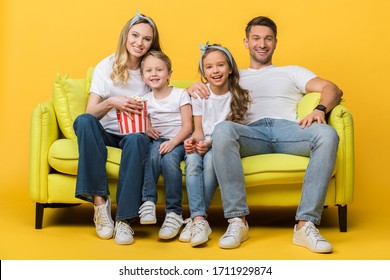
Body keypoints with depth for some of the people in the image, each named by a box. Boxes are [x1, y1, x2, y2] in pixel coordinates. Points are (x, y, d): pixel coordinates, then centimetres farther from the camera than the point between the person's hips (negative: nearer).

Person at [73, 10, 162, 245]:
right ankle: (100, 202, -34)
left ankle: (125, 220, -35)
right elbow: (91, 112, -7)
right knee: (83, 121, -33)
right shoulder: (106, 67, 2)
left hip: (135, 133, -1)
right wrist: (110, 103, -28)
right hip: (106, 133, 1)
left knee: (137, 139, -38)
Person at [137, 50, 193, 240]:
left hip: (178, 141, -2)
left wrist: (173, 142, -22)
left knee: (169, 159, -35)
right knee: (154, 152, -34)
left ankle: (174, 212, -27)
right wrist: (145, 130, -11)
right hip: (158, 140, 3)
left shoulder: (180, 94, 1)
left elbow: (187, 126, -6)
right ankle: (148, 201, -33)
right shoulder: (145, 99, 13)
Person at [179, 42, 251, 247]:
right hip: (201, 144, 2)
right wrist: (194, 140, -22)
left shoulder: (238, 96, 1)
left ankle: (195, 219, -28)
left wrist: (209, 143, -22)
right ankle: (199, 219, -39)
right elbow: (198, 129, 4)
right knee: (192, 160, -33)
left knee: (211, 159, -35)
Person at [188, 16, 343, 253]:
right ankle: (237, 220, -35)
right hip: (253, 132, 0)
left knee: (327, 134, -34)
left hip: (289, 129, 1)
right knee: (222, 129, -36)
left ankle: (306, 224, -36)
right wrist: (194, 87, 1)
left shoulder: (291, 72, 31)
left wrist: (320, 109, -8)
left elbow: (332, 89, 17)